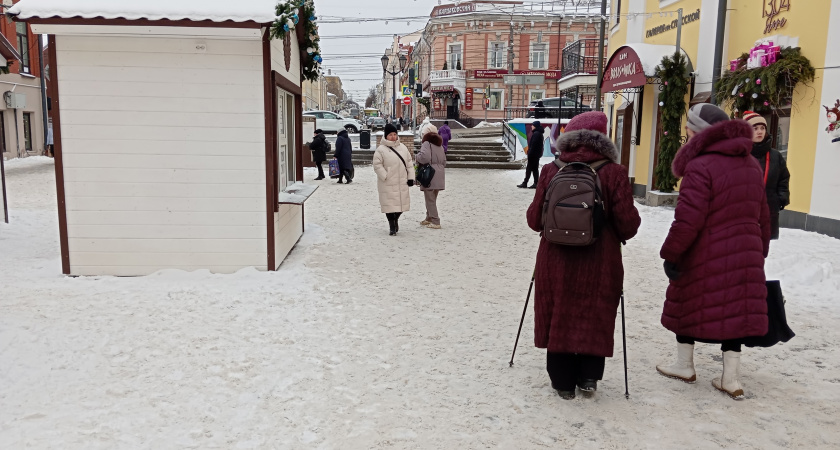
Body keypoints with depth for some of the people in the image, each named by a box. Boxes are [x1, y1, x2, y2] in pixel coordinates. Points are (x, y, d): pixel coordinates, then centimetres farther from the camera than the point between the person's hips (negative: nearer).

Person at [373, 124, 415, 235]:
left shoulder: (403, 148, 12)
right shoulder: (381, 149, -5)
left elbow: (409, 163, 14)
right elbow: (377, 165, -9)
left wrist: (410, 177, 6)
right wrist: (385, 177, -15)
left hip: (402, 182, 5)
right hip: (388, 184, -5)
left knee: (402, 203, 10)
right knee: (390, 205, -3)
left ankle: (396, 219, 37)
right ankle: (392, 227, 10)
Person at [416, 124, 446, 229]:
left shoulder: (427, 143, -10)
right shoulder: (440, 145, 16)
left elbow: (424, 157, -26)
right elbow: (444, 161, 21)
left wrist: (418, 157, -7)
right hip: (439, 176, 8)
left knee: (430, 199, -3)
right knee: (432, 198, 18)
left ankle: (435, 222, -4)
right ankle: (429, 218, 29)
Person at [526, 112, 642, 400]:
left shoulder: (551, 171, -4)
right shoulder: (613, 173, -8)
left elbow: (535, 219, -2)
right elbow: (628, 222, -9)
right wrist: (621, 235, 13)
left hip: (556, 260, 1)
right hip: (599, 262, -1)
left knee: (558, 317, 13)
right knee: (595, 317, 17)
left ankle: (563, 381, 23)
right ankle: (589, 376, 19)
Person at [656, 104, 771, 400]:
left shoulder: (700, 166, -17)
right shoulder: (751, 165, 11)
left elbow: (688, 219, -22)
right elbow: (762, 217, 17)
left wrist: (670, 253, -14)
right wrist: (759, 251, 25)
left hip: (705, 257, -7)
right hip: (744, 255, 7)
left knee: (687, 306, 12)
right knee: (734, 311, 11)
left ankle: (684, 366, 26)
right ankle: (730, 379, 15)